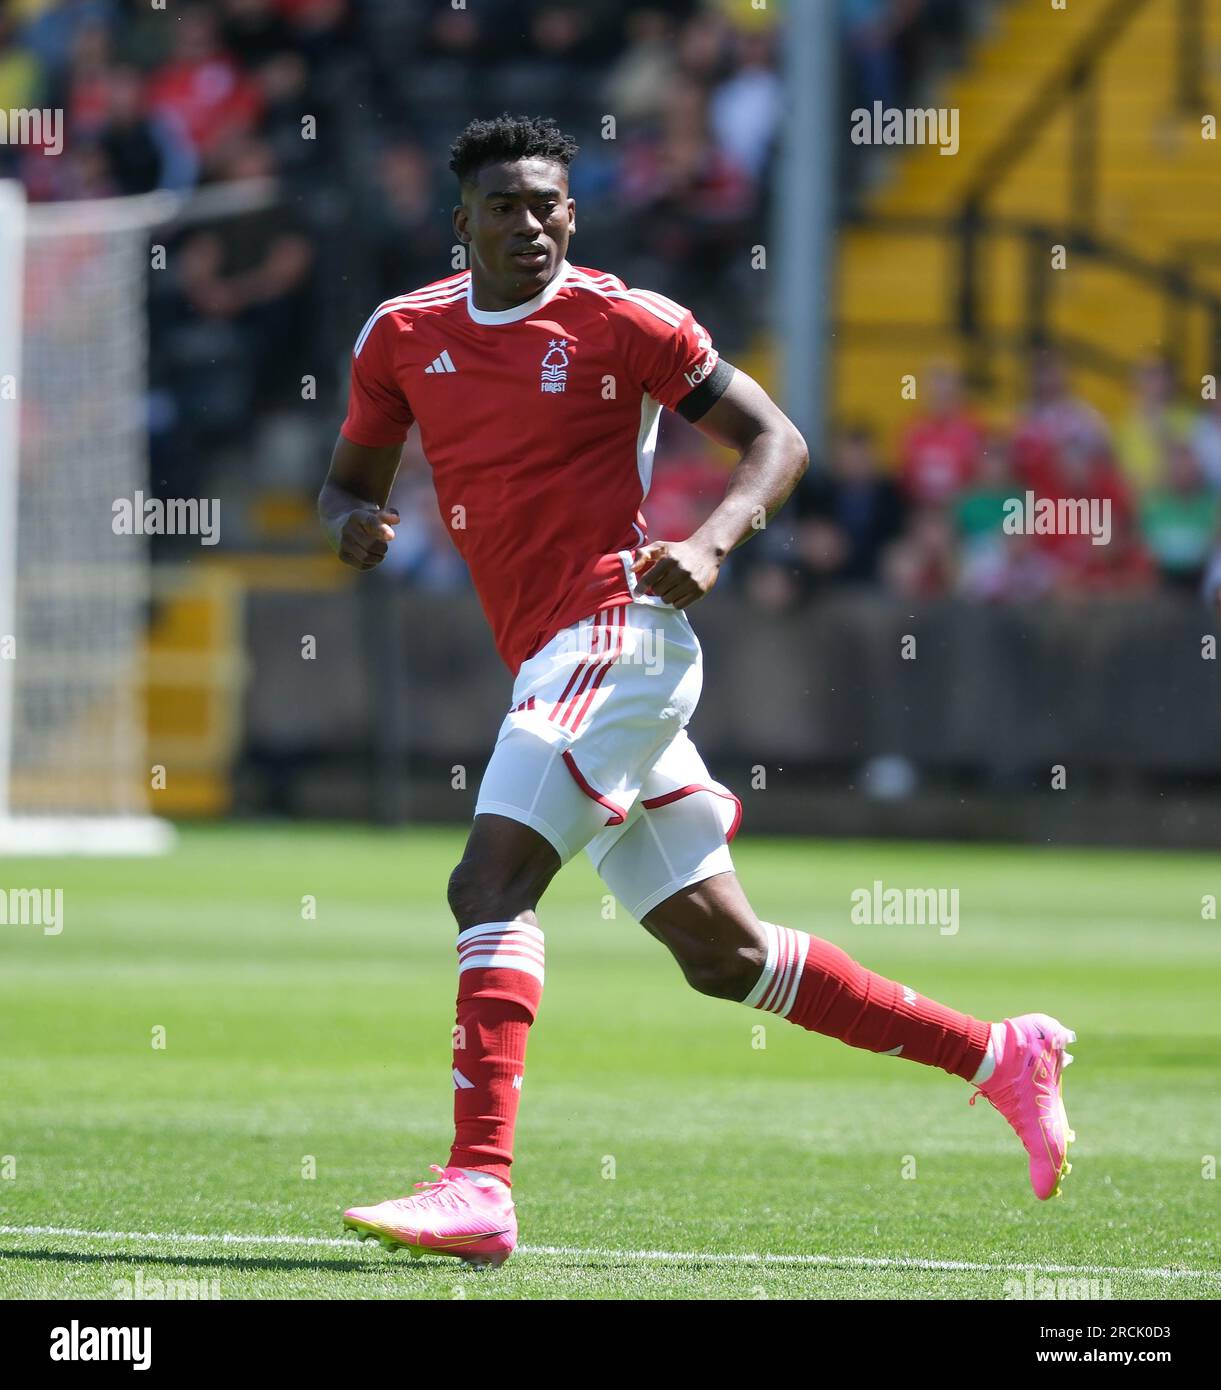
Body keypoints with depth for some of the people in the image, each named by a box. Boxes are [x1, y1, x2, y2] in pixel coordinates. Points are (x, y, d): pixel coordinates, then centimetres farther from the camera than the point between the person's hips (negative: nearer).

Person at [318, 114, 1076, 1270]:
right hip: (552, 667, 7)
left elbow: (777, 442, -1)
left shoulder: (619, 321, -4)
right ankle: (1001, 1056, 20)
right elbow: (346, 481, 21)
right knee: (721, 955, 10)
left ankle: (477, 1186, -27)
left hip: (615, 637, -7)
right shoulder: (402, 336, 12)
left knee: (489, 884, -21)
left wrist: (710, 543, -19)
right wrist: (354, 524, -3)